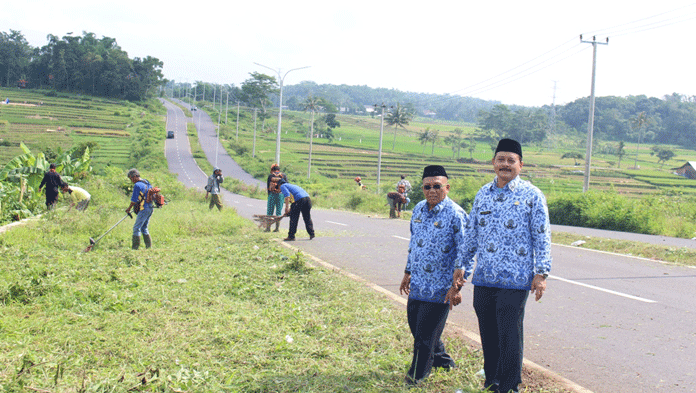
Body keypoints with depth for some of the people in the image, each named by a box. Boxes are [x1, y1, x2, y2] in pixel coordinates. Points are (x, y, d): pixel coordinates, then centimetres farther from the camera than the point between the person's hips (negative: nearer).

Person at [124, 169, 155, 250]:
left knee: (136, 228, -5)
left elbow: (134, 200, -10)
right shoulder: (146, 182, 15)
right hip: (150, 208, 9)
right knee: (144, 228, 16)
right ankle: (149, 247, 15)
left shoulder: (137, 185, -12)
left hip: (144, 209, -9)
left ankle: (135, 247, -6)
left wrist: (129, 209, 4)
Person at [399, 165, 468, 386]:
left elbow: (464, 251, -14)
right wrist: (408, 272, 21)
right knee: (414, 323, 15)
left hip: (440, 285, -7)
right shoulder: (419, 209, 7)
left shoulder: (455, 214, -14)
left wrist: (456, 286, -17)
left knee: (426, 330, 0)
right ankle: (441, 359, 36)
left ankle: (418, 374, 19)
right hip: (418, 283, 7)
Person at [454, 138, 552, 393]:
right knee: (488, 334, 12)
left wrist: (541, 273, -8)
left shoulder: (531, 195, -3)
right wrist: (463, 266, 18)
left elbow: (542, 237, -3)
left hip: (515, 280, -5)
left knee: (509, 336, -2)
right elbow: (471, 233, 19)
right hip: (484, 278, 5)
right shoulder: (483, 193, 12)